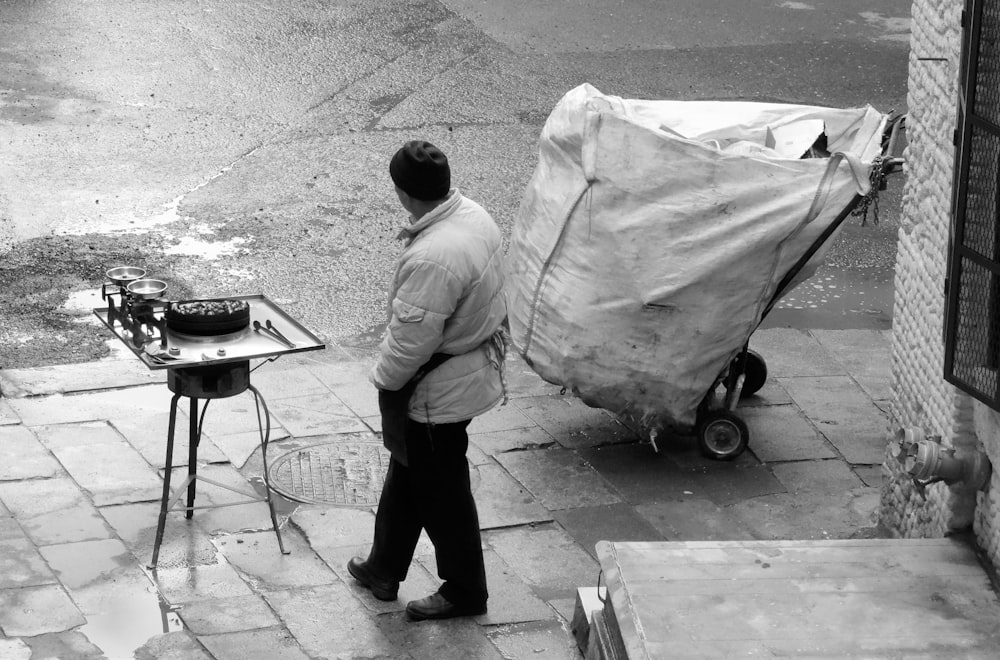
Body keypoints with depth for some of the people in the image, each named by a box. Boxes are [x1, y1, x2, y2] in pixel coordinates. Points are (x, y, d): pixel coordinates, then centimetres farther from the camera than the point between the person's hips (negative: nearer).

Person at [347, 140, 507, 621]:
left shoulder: (432, 259, -35)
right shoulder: (473, 215, -5)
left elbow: (412, 339, -29)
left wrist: (385, 379, -9)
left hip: (439, 391, -10)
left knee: (440, 491, 10)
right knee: (407, 471, 24)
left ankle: (464, 592, 27)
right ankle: (384, 568, 41)